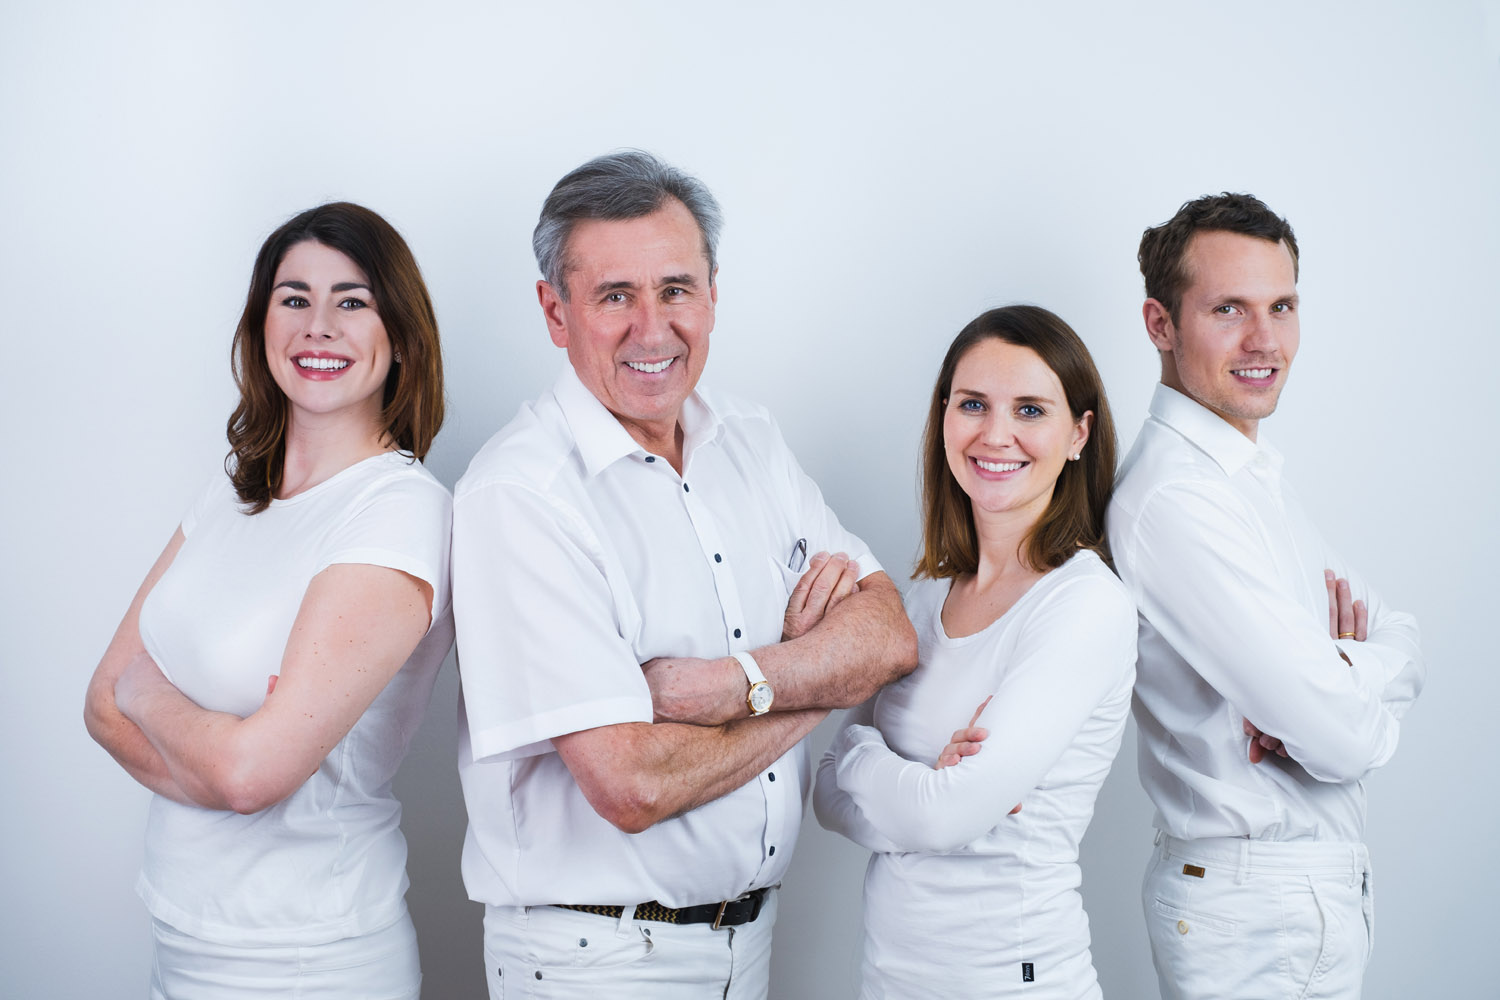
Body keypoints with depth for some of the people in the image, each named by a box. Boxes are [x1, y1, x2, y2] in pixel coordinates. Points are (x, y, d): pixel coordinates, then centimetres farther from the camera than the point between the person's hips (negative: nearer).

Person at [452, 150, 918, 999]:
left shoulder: (751, 441, 3)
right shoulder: (521, 492, -20)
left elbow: (890, 636, -4)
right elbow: (632, 784, -26)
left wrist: (732, 684, -21)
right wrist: (814, 673, -11)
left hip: (749, 929, 7)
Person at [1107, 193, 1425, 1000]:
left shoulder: (1252, 473, 9)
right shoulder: (1174, 499, -23)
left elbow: (1406, 648, 5)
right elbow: (1344, 742, -25)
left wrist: (1336, 671, -16)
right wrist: (1359, 698, -4)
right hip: (1268, 917, -9)